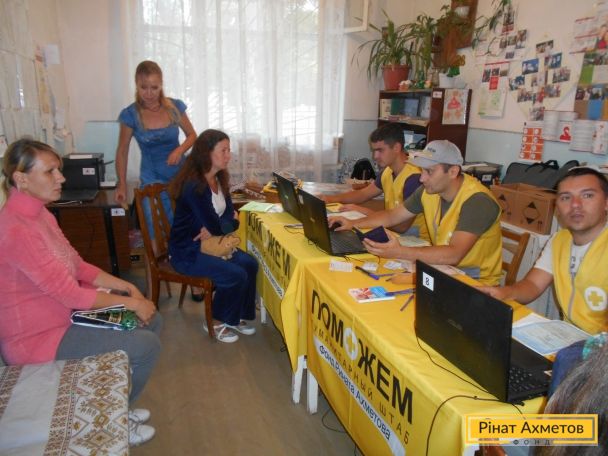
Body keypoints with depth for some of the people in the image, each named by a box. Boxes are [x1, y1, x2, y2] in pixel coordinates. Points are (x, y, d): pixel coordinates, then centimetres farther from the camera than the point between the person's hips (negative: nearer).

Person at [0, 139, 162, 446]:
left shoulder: (39, 213, 3)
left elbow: (77, 266, 8)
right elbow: (70, 294, -26)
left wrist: (125, 286, -3)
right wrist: (131, 303, -17)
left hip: (64, 313, 10)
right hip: (36, 337, -9)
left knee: (151, 321, 8)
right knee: (146, 345, -14)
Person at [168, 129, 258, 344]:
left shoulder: (218, 180, 4)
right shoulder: (193, 186, -24)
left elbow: (230, 214, 1)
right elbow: (214, 225, -26)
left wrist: (214, 228, -18)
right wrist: (229, 221, -6)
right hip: (187, 251, -8)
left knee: (250, 264, -8)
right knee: (235, 275, -20)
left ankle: (236, 316, 10)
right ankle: (216, 322, 5)